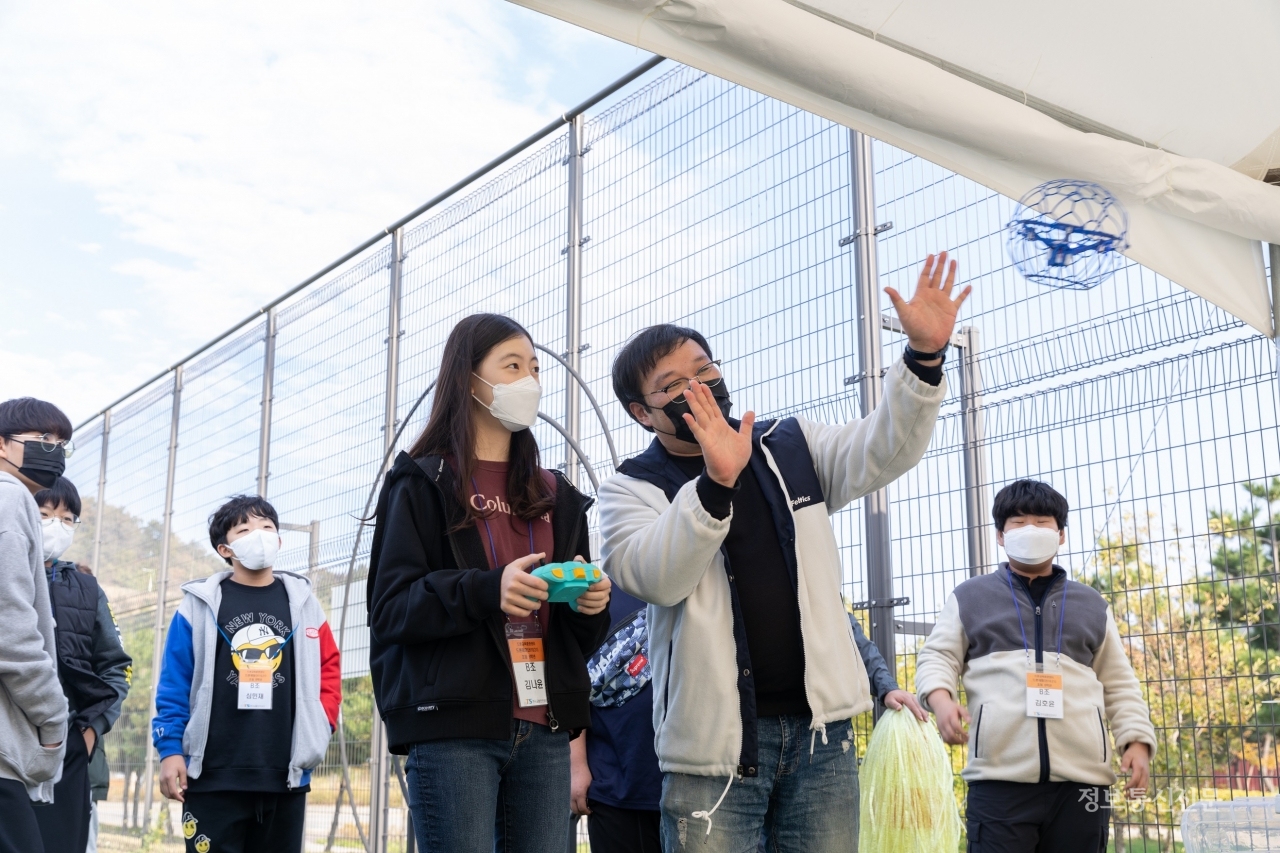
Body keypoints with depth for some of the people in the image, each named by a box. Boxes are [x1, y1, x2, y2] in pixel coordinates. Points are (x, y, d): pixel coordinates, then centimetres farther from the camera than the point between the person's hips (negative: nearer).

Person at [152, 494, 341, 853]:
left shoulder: (301, 601, 10)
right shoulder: (201, 604, 3)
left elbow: (329, 668, 13)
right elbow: (173, 684, 2)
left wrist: (320, 727, -1)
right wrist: (170, 748, -6)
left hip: (286, 777, 2)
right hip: (213, 776, -2)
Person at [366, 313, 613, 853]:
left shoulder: (554, 496, 18)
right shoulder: (422, 485, 4)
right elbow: (390, 606, -7)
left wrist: (592, 603, -4)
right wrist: (486, 590, -22)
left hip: (544, 731, 5)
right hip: (453, 728, -4)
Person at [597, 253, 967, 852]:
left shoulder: (792, 446, 13)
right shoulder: (631, 488, 2)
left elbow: (880, 452, -1)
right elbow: (653, 575, -17)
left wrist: (924, 356, -16)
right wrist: (716, 482, -31)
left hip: (820, 723, 3)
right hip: (717, 734, -3)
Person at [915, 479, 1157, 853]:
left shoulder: (1091, 605, 21)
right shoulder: (969, 597, 14)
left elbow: (1119, 685, 20)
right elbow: (937, 657, 10)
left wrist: (1137, 740, 6)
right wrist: (940, 698, -12)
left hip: (1080, 778, 2)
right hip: (1000, 778, -2)